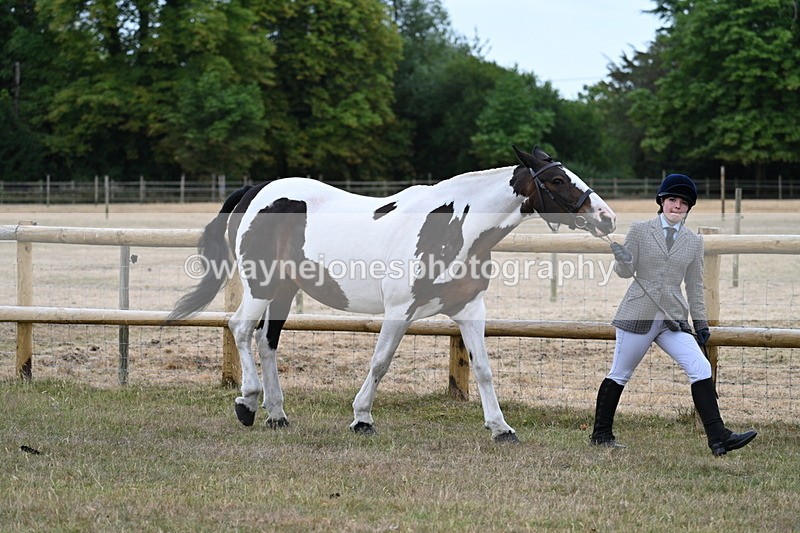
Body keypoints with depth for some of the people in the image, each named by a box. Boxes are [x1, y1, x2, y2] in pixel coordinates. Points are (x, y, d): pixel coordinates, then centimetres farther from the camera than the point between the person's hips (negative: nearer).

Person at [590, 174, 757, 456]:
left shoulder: (694, 242, 10)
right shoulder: (640, 230, 2)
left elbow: (694, 285, 16)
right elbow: (626, 272, 1)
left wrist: (701, 322, 13)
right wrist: (622, 261, -22)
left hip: (673, 319, 3)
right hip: (639, 314, -3)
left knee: (701, 369, -12)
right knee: (619, 375, 6)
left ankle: (718, 438, -14)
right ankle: (600, 435, 22)